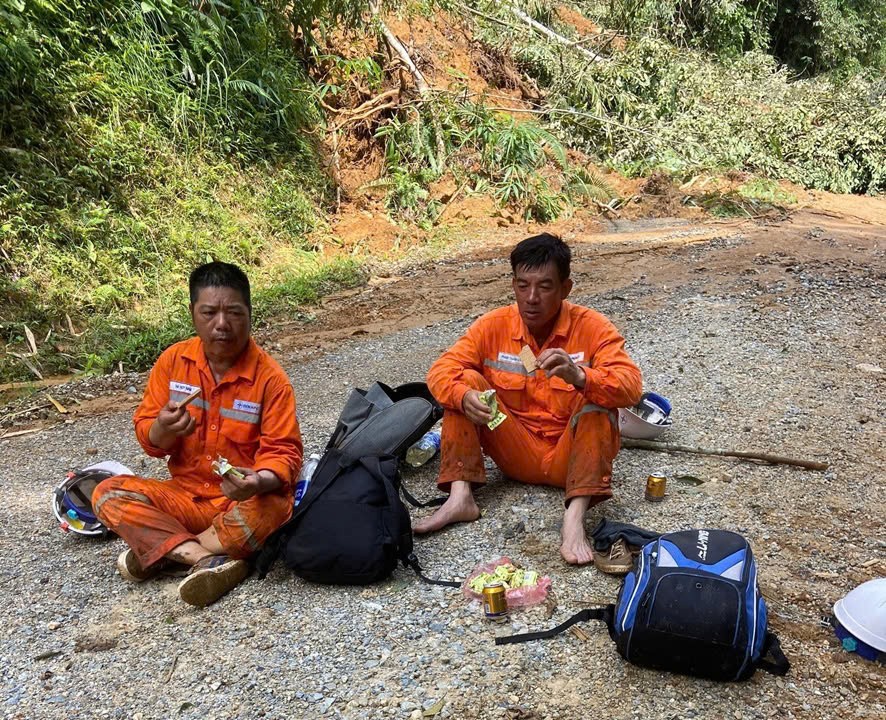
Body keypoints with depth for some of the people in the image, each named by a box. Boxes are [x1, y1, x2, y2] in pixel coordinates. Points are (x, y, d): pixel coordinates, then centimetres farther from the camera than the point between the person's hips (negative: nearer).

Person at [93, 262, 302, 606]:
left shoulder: (270, 377, -13)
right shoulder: (173, 361, -2)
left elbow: (282, 450, -14)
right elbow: (148, 435, 3)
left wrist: (261, 482, -36)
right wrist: (161, 430, -22)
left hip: (243, 501, -3)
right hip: (186, 495, 4)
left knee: (273, 507, -36)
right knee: (109, 493, -15)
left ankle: (160, 551, -17)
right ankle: (206, 559, -28)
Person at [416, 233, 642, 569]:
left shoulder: (592, 327, -11)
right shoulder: (494, 326, -4)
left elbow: (631, 386, -24)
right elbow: (442, 371, -10)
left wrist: (579, 376, -45)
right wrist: (464, 397, -34)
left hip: (570, 455, -2)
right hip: (517, 456, 2)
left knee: (598, 399, -29)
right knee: (467, 381, -14)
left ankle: (575, 516, -39)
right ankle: (460, 497, -21)